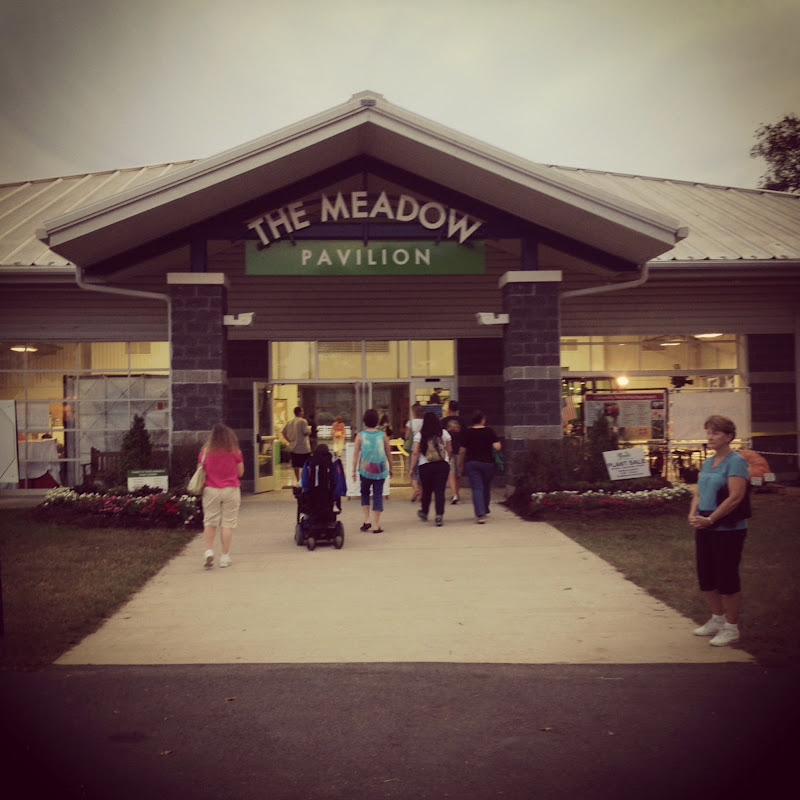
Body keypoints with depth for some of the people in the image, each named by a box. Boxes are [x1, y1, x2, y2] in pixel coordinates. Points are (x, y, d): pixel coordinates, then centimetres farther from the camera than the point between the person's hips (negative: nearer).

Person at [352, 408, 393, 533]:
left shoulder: (360, 436, -3)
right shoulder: (383, 435, 0)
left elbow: (356, 454, -4)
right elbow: (389, 454, 5)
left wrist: (354, 470, 2)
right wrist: (390, 468, 17)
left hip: (365, 470, 0)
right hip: (380, 470, 0)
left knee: (365, 493, 20)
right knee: (378, 496, 5)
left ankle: (367, 520, 9)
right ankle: (376, 526, 5)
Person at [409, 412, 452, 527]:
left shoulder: (419, 435, -1)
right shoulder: (444, 433, 3)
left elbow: (415, 453, -6)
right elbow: (450, 450, 8)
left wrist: (412, 468, -1)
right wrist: (448, 461, 24)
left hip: (425, 466, 0)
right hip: (442, 465, 0)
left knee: (426, 490, 15)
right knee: (440, 491, 0)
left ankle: (424, 513, 33)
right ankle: (439, 516, -8)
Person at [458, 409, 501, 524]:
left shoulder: (467, 433, -2)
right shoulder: (489, 431, -3)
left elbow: (462, 451, 0)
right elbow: (497, 447, -11)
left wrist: (461, 464, 14)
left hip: (472, 463, -1)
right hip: (488, 463, 1)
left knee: (476, 488, -2)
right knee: (486, 487, 18)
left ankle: (480, 515, -15)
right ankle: (485, 511, 33)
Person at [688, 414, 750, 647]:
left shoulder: (735, 461, -12)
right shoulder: (707, 462, 12)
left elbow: (736, 496, -20)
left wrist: (710, 519, -20)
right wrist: (693, 515, -3)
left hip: (728, 529, -8)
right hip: (705, 528, 8)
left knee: (727, 578, 1)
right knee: (706, 577, 14)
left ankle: (731, 628, 15)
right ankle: (717, 619, 32)